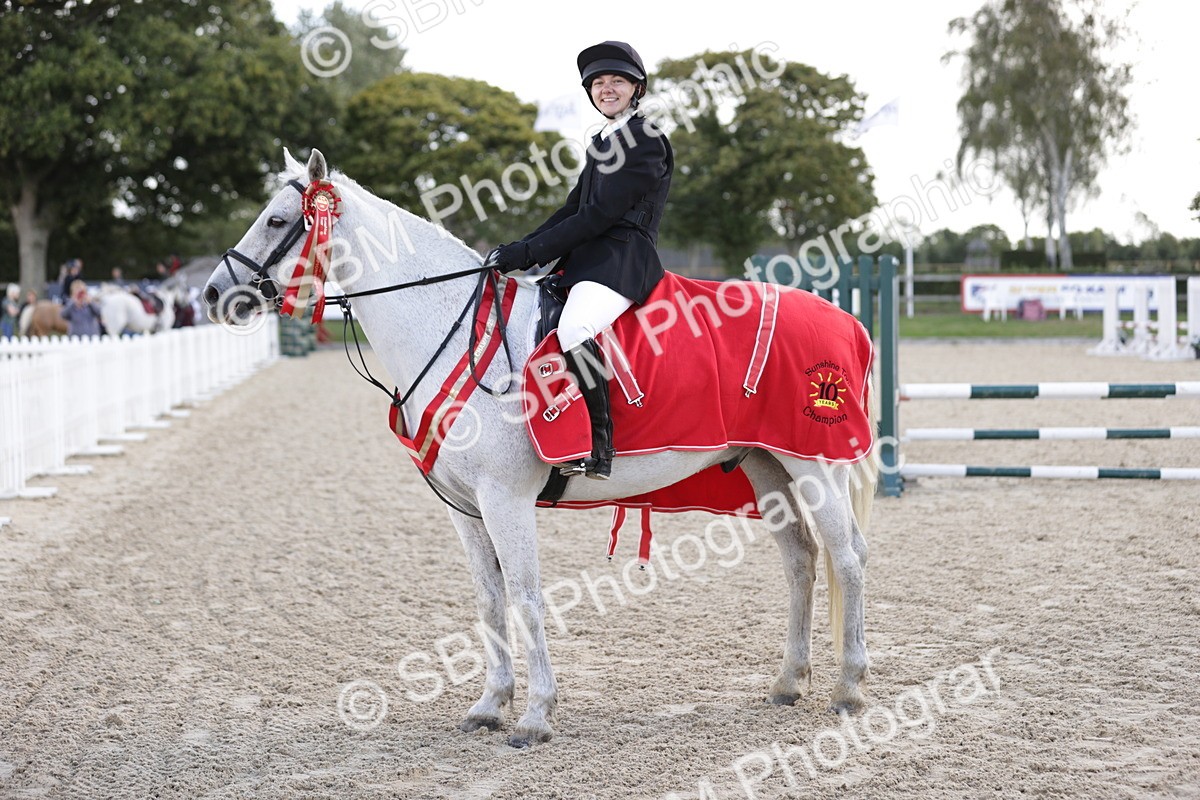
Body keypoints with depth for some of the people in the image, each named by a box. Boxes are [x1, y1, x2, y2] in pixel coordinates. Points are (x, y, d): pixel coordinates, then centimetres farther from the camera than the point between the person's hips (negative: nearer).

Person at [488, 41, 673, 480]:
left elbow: (599, 215, -14)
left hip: (623, 259, -11)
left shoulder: (645, 141, -7)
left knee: (573, 330, -36)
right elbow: (572, 209, 20)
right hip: (587, 258, 11)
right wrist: (517, 252, 5)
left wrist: (526, 253, -15)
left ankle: (598, 445, -30)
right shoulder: (603, 142, 23)